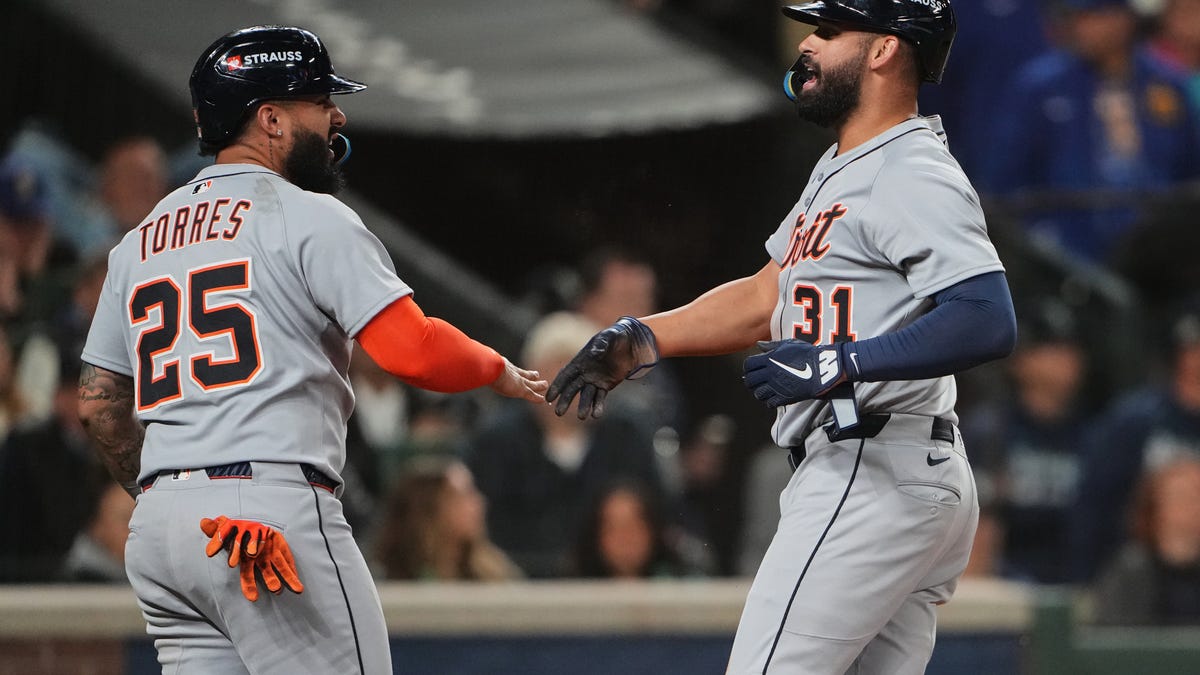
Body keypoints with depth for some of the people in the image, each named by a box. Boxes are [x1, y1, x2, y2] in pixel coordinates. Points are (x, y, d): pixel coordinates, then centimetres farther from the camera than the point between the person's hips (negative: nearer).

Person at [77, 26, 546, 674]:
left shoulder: (139, 240, 19)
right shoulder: (308, 216, -3)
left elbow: (99, 404, 19)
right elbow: (413, 350, -12)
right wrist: (499, 372, 7)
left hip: (155, 527, 8)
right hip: (277, 511, -8)